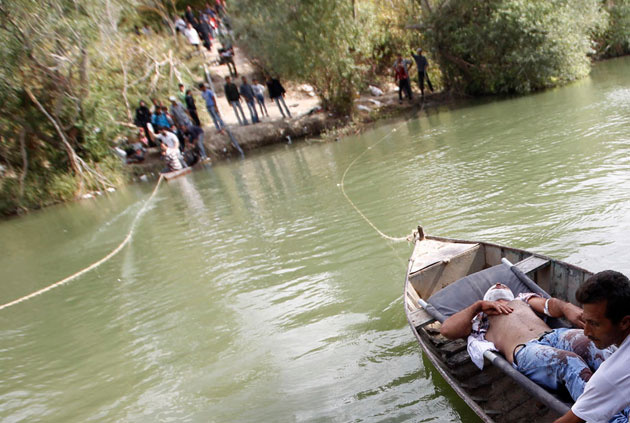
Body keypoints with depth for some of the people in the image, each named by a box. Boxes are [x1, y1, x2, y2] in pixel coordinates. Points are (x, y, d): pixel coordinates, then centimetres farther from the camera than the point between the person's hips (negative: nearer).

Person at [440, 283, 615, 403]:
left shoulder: (522, 299, 41)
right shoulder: (480, 318, 31)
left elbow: (550, 305, 20)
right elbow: (446, 330, 14)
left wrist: (567, 307, -6)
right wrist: (479, 305, 14)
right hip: (524, 350, -3)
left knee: (594, 345, -31)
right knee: (571, 363, -35)